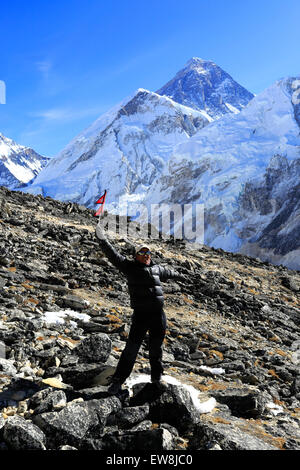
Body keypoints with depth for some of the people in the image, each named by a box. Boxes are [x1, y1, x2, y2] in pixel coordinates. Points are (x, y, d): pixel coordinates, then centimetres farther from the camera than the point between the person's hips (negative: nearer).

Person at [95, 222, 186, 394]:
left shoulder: (156, 268, 15)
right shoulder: (130, 266, 2)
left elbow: (168, 272, 36)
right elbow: (114, 255, -5)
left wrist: (179, 275, 53)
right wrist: (103, 239, -15)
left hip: (158, 315, 4)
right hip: (140, 314, -4)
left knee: (156, 349, 14)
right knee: (132, 348, -5)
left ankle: (157, 378, 31)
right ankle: (118, 381, 5)